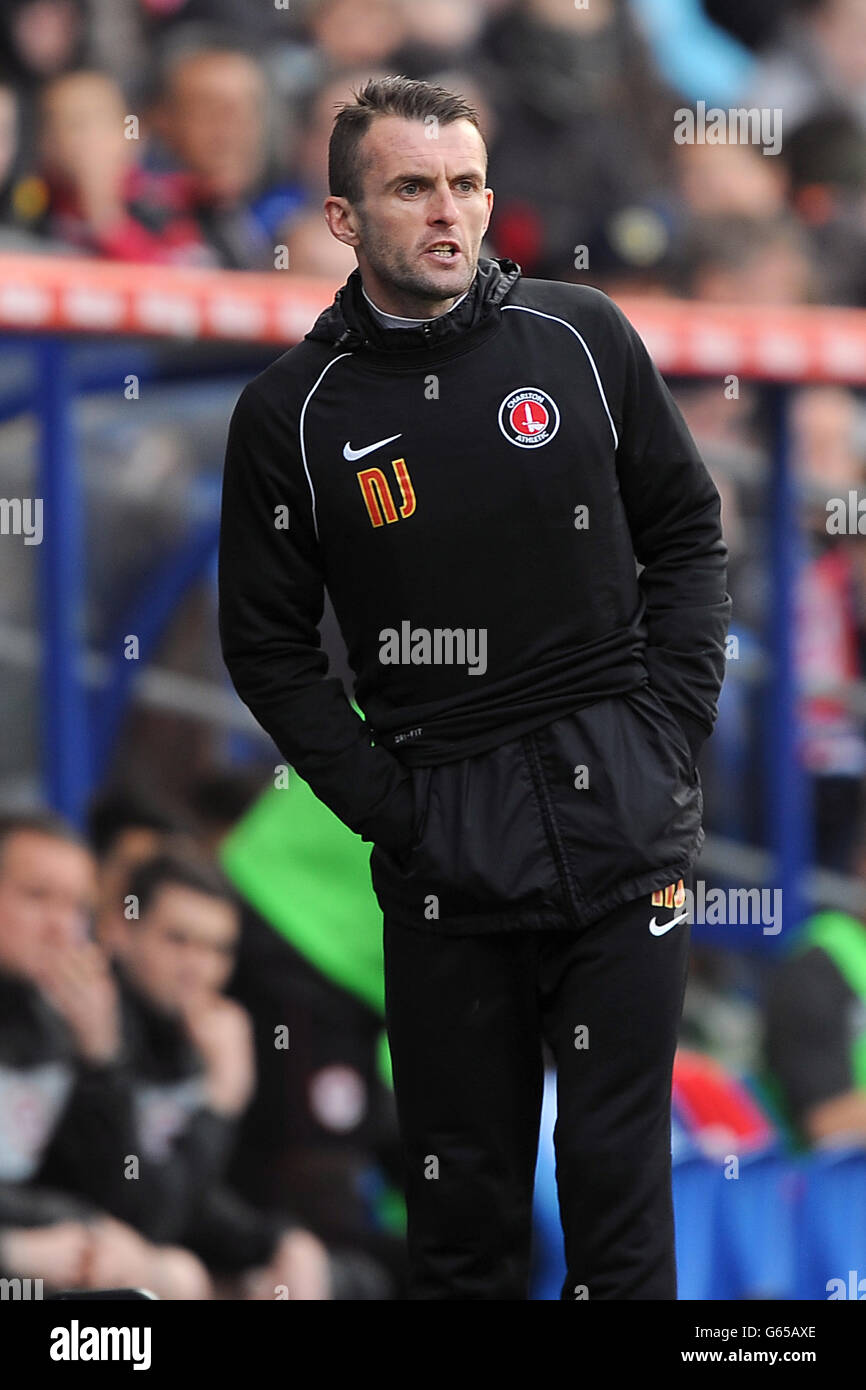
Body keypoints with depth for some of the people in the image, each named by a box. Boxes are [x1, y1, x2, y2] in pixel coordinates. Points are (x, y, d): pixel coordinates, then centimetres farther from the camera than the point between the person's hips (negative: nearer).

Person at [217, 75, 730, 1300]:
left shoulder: (582, 339, 2)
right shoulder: (295, 414, 0)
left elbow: (686, 529, 10)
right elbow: (267, 645, 6)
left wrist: (675, 727, 1)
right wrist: (378, 798, -3)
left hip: (619, 798, 0)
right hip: (445, 833, 0)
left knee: (618, 1165, 0)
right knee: (463, 1183, 4)